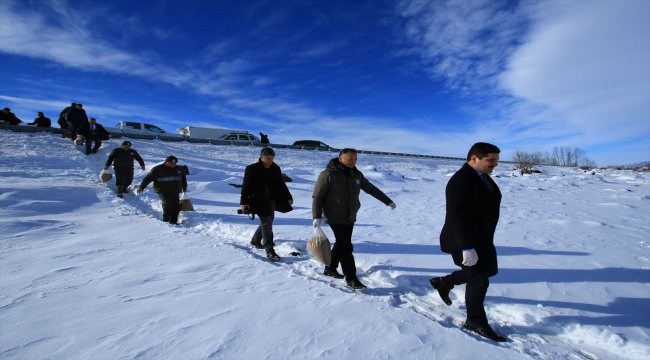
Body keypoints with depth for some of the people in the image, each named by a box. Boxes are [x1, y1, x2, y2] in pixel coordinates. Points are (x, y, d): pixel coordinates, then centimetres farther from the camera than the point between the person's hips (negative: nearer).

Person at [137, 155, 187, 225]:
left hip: (174, 192, 5)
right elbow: (148, 178, -1)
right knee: (168, 203, -24)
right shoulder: (158, 169, -3)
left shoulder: (178, 169, 12)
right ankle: (165, 220, -8)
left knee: (176, 206, -3)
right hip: (162, 191, -5)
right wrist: (142, 187, -2)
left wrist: (184, 187, 29)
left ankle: (173, 222, 9)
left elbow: (183, 178, 28)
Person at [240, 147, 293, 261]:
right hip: (259, 202, -6)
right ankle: (270, 251, -4)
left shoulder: (276, 169, 5)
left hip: (272, 201, 6)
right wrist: (244, 202, -13)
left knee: (266, 223, 16)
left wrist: (288, 197, 10)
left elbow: (281, 185, 14)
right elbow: (246, 186, -8)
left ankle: (255, 241, 39)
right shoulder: (252, 169, -10)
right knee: (267, 224, -10)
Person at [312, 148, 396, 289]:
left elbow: (371, 189, 17)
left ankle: (330, 269, 34)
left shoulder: (356, 174, 6)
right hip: (336, 217, -7)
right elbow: (317, 196, -13)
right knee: (346, 247, -8)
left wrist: (388, 201, 21)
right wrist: (317, 217, -20)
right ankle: (351, 278, 2)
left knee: (341, 244, 16)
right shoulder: (329, 174, -14)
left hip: (350, 217, 7)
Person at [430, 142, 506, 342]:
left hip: (480, 239, 10)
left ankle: (444, 282, 37)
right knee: (479, 280, 4)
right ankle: (475, 321, 26)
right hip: (466, 242, -10)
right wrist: (467, 248, -31)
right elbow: (458, 217, -29)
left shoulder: (483, 177, 7)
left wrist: (485, 239, 21)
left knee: (482, 272, 21)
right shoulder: (461, 181, -25)